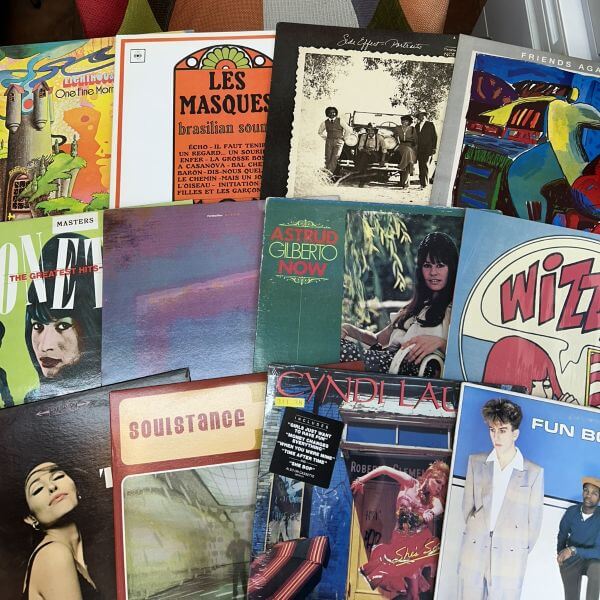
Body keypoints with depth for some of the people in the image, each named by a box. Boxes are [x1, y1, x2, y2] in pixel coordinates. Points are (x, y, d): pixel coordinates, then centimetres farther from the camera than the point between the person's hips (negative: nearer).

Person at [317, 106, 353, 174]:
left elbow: (348, 130, 8)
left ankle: (330, 171, -28)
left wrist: (343, 137, 11)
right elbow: (320, 132, 24)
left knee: (335, 157, -19)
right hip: (329, 141, 3)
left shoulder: (340, 121, 0)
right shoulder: (325, 123, 6)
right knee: (328, 157, -5)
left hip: (338, 141, -3)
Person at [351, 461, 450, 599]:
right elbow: (384, 469, -3)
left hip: (420, 539, 2)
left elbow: (439, 508, -17)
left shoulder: (434, 499, 6)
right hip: (401, 537, -2)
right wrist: (361, 480, -3)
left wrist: (431, 513, -38)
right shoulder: (410, 483, -3)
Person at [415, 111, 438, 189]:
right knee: (420, 166, 2)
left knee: (425, 165, -12)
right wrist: (415, 147, 10)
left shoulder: (430, 125, 5)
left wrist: (434, 148, -4)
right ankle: (422, 183, 6)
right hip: (419, 149, 5)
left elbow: (434, 136, 3)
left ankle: (425, 183, -12)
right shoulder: (417, 126, 18)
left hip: (427, 149, -5)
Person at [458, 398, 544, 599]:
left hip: (510, 555, -2)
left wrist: (523, 551, 7)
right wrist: (475, 533, 8)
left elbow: (535, 518, 3)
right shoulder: (476, 462, 2)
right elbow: (468, 504, 9)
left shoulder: (534, 472, -3)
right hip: (474, 551, 2)